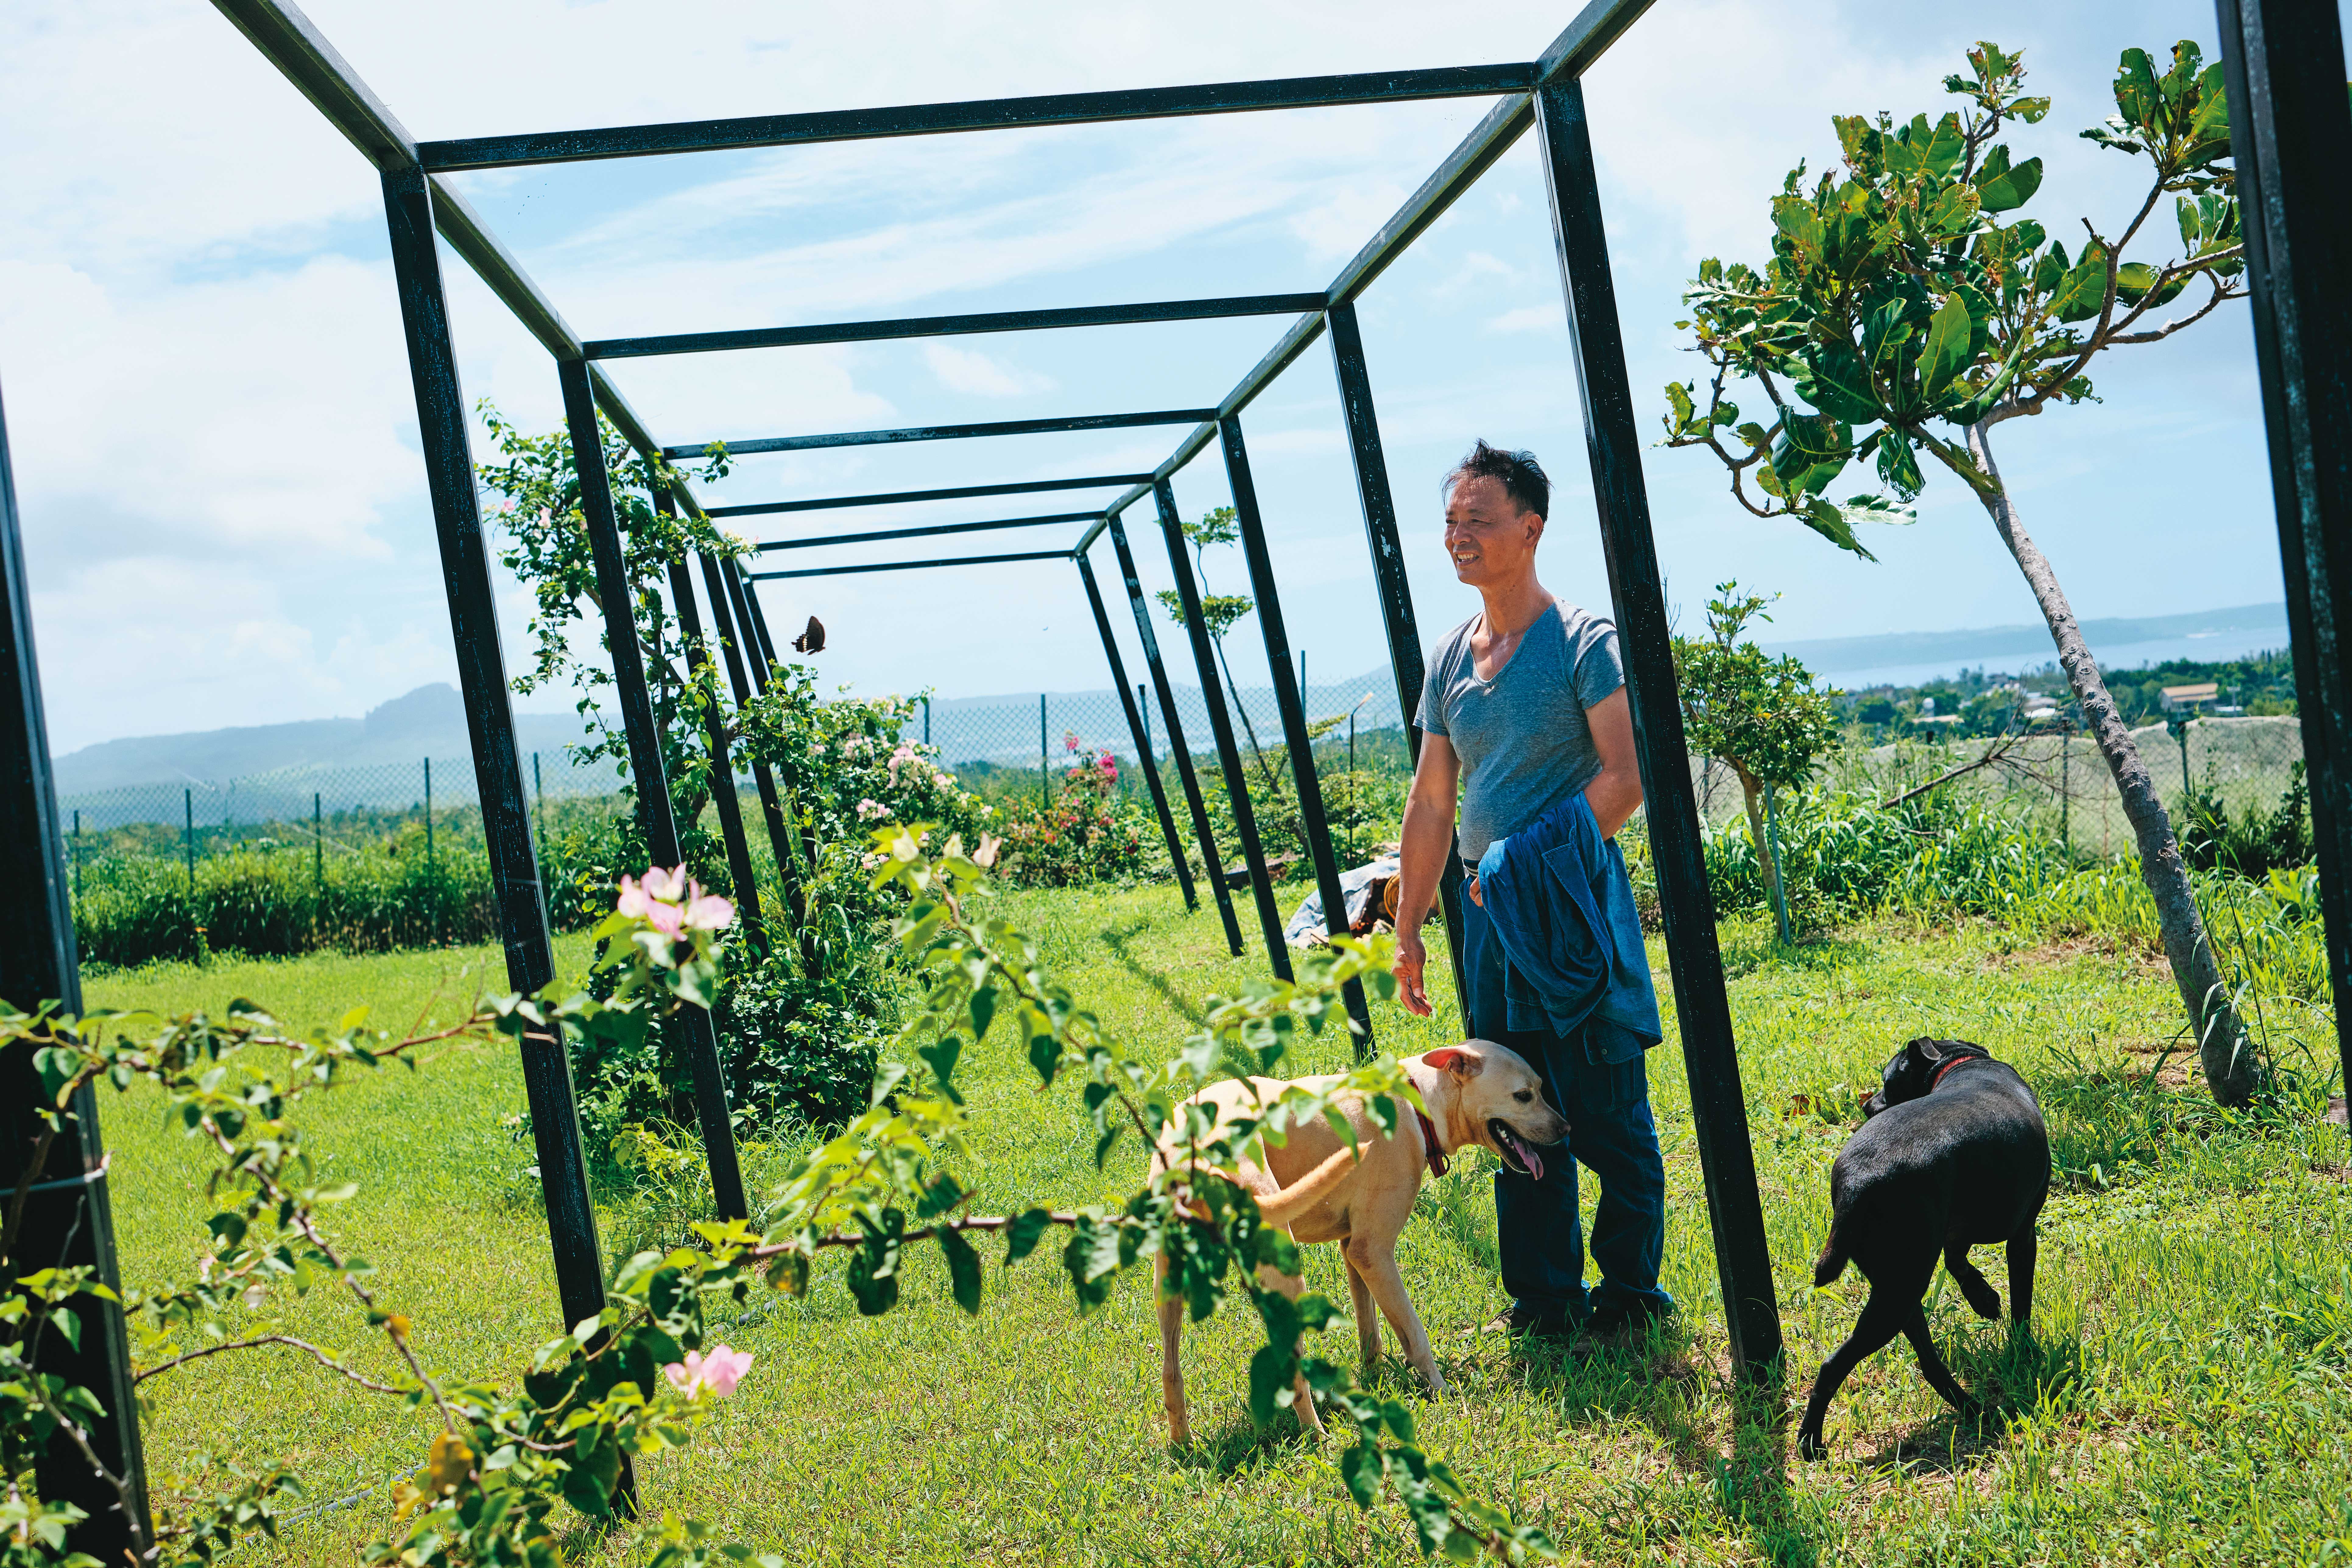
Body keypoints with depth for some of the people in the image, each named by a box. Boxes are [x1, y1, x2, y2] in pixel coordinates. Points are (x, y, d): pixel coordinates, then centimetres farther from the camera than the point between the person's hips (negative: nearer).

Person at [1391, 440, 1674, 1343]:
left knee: (1608, 1116, 0)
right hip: (1491, 913, 6)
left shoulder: (1583, 643, -7)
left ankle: (1630, 1293, 13)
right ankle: (1544, 1300, 20)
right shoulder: (1450, 659, 12)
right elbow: (1431, 802, 16)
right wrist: (1408, 927, 14)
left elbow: (1627, 775, -15)